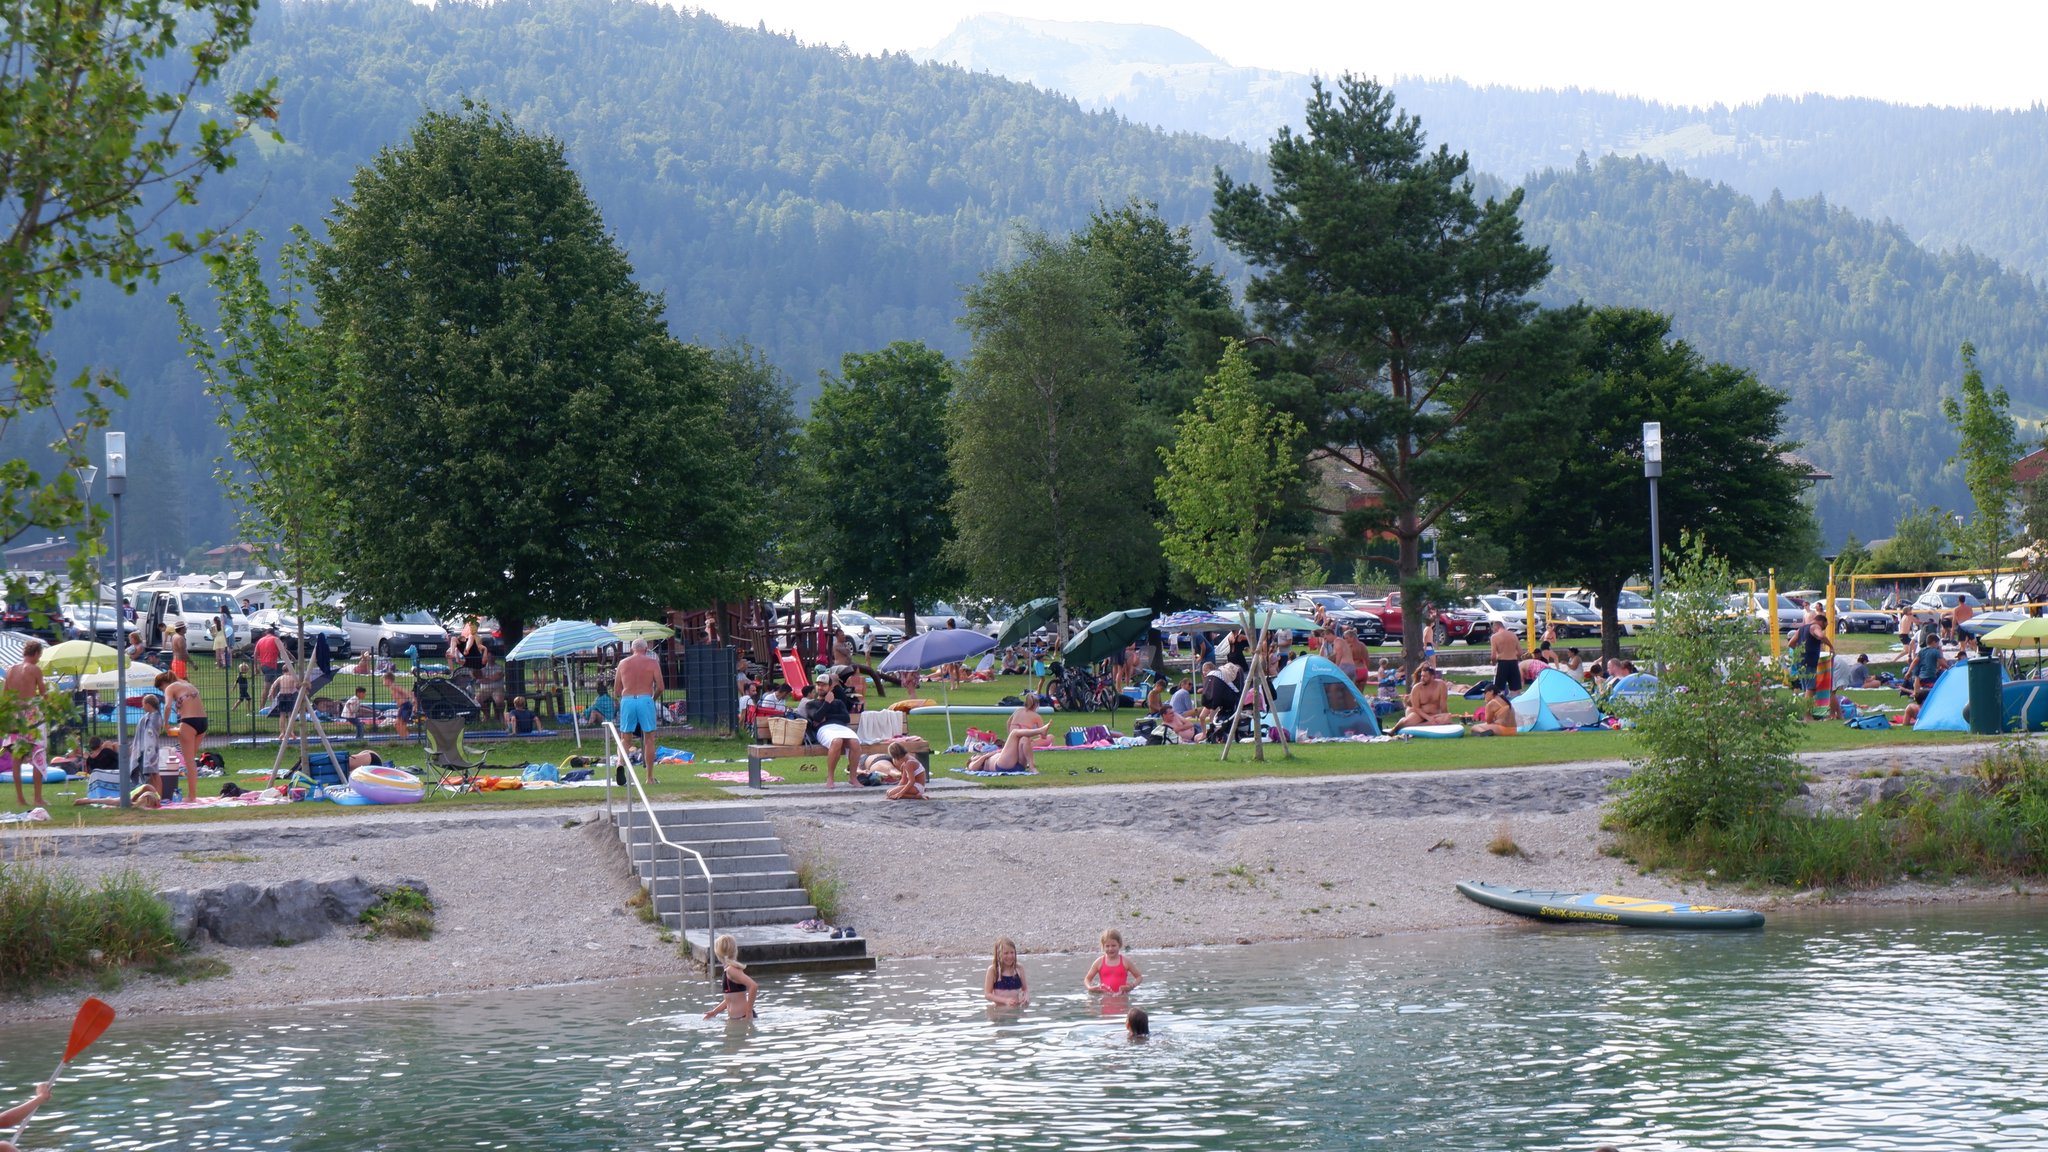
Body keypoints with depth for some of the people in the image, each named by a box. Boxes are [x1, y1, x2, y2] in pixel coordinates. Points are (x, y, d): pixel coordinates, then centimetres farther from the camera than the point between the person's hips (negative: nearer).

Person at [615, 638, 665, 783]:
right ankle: (650, 777, 6)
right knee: (649, 739, 6)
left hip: (627, 700, 2)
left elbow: (617, 690, 12)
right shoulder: (652, 662, 5)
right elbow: (660, 687, 0)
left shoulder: (623, 663, 12)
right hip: (645, 700, -2)